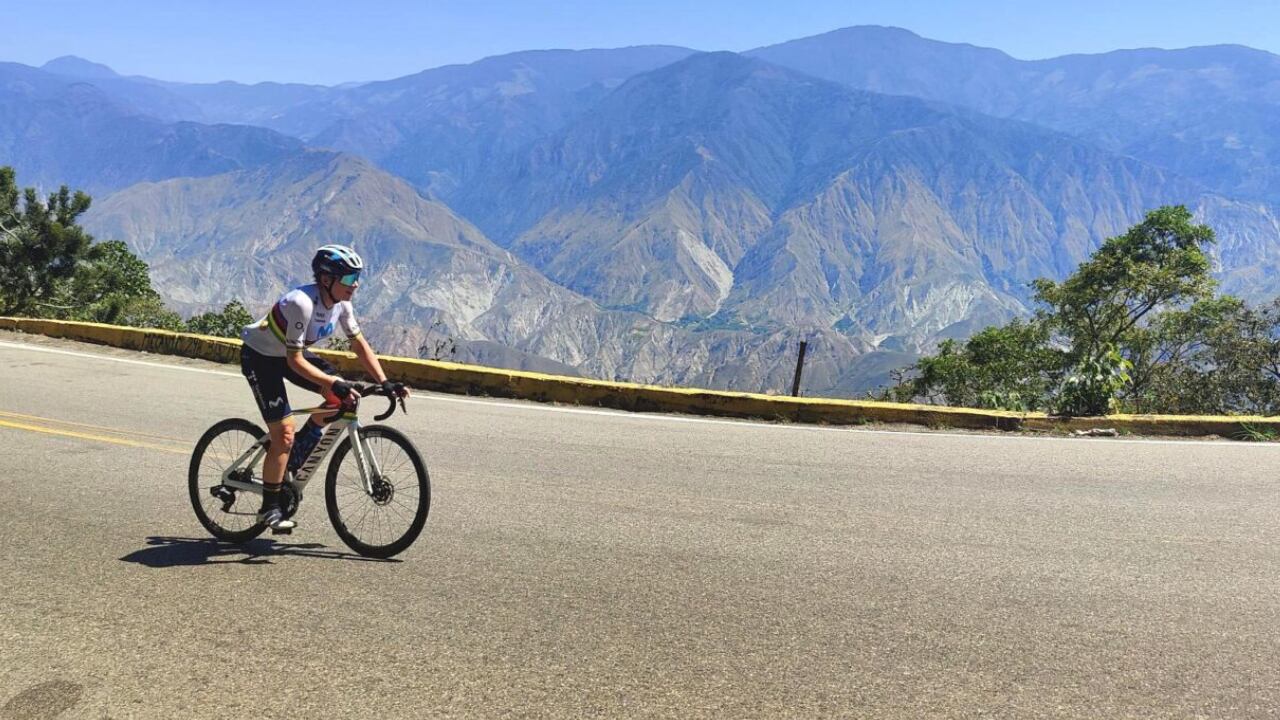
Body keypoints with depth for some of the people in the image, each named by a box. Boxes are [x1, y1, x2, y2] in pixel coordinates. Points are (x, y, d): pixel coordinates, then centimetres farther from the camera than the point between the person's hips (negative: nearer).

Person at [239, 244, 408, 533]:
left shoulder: (340, 303, -12)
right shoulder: (302, 303, -34)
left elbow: (360, 344, -6)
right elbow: (294, 360, -33)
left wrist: (385, 383, -15)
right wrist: (334, 383, -42)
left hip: (290, 354, 7)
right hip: (259, 356, -7)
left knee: (340, 397, -10)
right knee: (284, 434, -13)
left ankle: (296, 455, 9)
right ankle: (269, 509, 3)